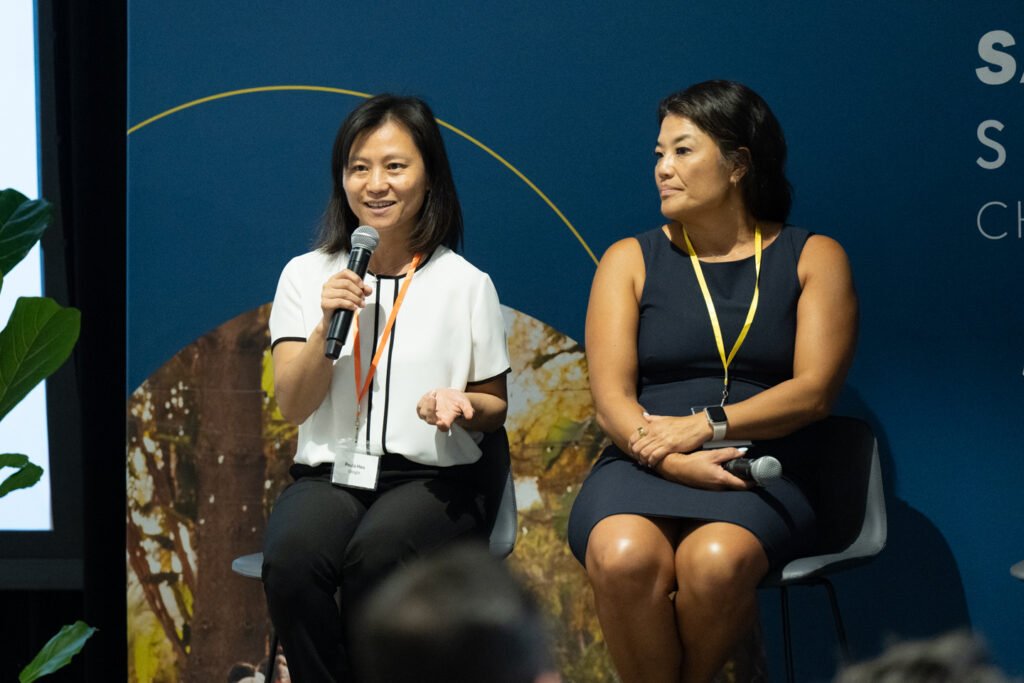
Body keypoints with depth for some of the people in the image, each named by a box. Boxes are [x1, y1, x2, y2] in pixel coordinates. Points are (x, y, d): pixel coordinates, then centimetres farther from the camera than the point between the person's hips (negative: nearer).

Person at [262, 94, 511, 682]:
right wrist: (328, 325, -13)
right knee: (291, 557, -34)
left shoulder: (466, 284, 5)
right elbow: (293, 405, 3)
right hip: (329, 474, 1)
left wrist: (459, 405, -10)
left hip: (432, 479, -1)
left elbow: (495, 408, 13)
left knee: (375, 555, -35)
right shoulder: (307, 276, 9)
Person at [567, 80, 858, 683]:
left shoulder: (812, 259, 11)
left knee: (715, 561, -36)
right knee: (625, 558, -35)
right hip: (642, 469, 1)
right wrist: (676, 462, -16)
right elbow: (612, 397, 3)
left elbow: (814, 391, -1)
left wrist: (706, 425, -13)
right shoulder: (631, 260, 14)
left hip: (759, 474, -1)